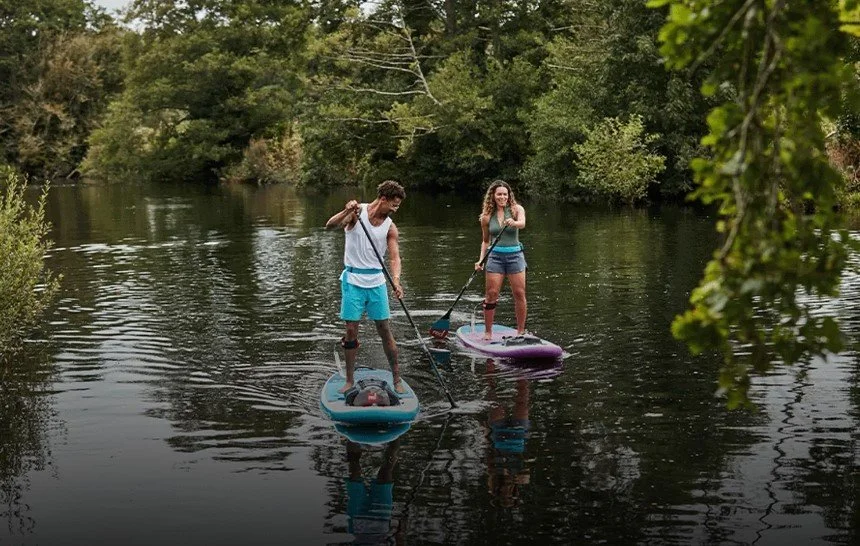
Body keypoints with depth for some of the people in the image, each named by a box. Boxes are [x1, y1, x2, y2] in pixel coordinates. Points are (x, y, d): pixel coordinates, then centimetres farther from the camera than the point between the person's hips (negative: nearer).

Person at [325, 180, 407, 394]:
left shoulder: (390, 228, 0)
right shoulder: (357, 211, -6)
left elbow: (394, 257, -9)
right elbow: (330, 226, -18)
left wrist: (396, 280, -28)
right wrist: (347, 211, -37)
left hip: (376, 281, 2)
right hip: (353, 280, -2)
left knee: (385, 329, 4)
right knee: (351, 330, 1)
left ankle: (397, 379, 12)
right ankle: (350, 380, 12)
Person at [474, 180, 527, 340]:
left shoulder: (516, 209, -1)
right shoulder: (487, 217, 5)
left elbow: (522, 223, -23)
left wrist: (514, 223, -46)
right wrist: (481, 259, 2)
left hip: (515, 255, -1)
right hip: (495, 256, 1)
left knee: (519, 294, -3)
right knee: (491, 294, -4)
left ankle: (521, 331, 7)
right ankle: (488, 332, 5)